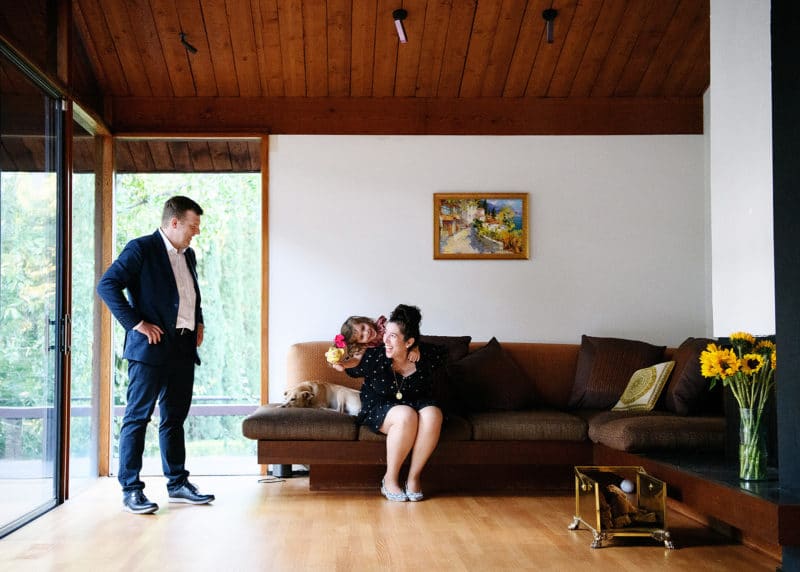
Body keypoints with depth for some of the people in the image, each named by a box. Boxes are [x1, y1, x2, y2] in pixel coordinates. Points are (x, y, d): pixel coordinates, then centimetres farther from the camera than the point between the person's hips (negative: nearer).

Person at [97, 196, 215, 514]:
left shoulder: (188, 255, 18)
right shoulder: (141, 249, -7)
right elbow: (107, 285, -15)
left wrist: (199, 322, 17)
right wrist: (136, 323, -18)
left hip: (184, 348, 8)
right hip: (151, 346, -8)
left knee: (175, 419, 13)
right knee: (137, 417, -3)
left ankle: (178, 484, 20)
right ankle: (131, 490, 0)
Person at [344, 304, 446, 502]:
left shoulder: (425, 356, -10)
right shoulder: (374, 356, -14)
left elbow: (441, 354, 15)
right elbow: (351, 370, 5)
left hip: (418, 404, 3)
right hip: (380, 409, -2)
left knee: (433, 414, -33)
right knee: (406, 416, -37)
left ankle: (414, 476, -18)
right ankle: (390, 479, -20)